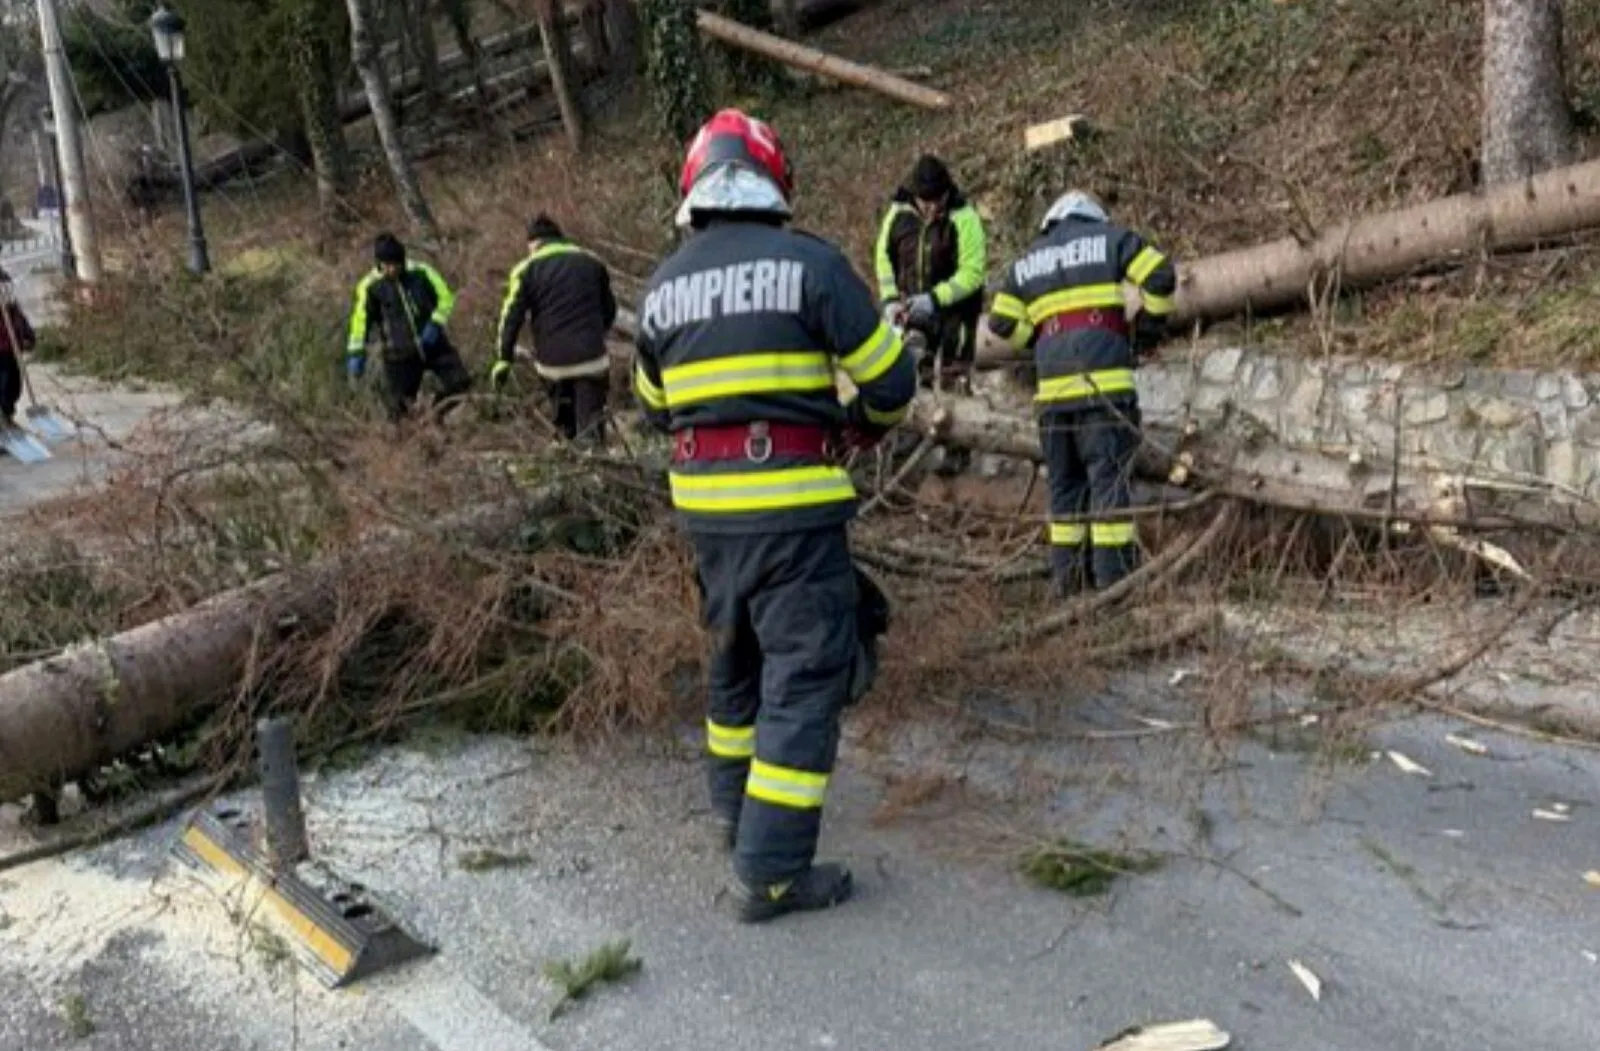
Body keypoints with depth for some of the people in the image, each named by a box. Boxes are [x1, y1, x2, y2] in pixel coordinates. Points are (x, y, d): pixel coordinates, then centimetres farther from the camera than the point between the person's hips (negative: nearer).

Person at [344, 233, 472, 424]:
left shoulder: (421, 272, -8)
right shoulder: (371, 285, -10)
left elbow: (446, 297, 1)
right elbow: (361, 319, -4)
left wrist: (435, 323, -14)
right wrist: (356, 353, -9)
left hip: (433, 344, 2)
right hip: (400, 354, -2)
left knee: (460, 382, -6)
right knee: (399, 407, -2)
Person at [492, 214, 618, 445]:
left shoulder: (527, 269, 1)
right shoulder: (592, 263, 10)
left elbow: (511, 316, -4)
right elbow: (609, 310, 19)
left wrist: (504, 359, 1)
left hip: (552, 360, 0)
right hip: (591, 357, 0)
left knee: (566, 424, 19)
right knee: (590, 428, -2)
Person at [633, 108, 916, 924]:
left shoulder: (663, 286, 8)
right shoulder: (809, 263, -9)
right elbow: (890, 379, -6)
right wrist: (869, 424, 16)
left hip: (703, 504, 6)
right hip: (792, 506, -6)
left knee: (737, 652, 24)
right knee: (805, 675, 0)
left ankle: (734, 803, 40)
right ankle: (770, 870, 1)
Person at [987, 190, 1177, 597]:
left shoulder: (1027, 261, 19)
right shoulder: (1110, 237, 8)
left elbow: (1002, 323, 16)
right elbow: (1161, 276, -2)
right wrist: (1150, 326, 11)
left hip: (1053, 386, 4)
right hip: (1105, 382, -3)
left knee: (1064, 480, 11)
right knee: (1109, 476, -2)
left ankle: (1068, 576, 13)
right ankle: (1113, 575, -4)